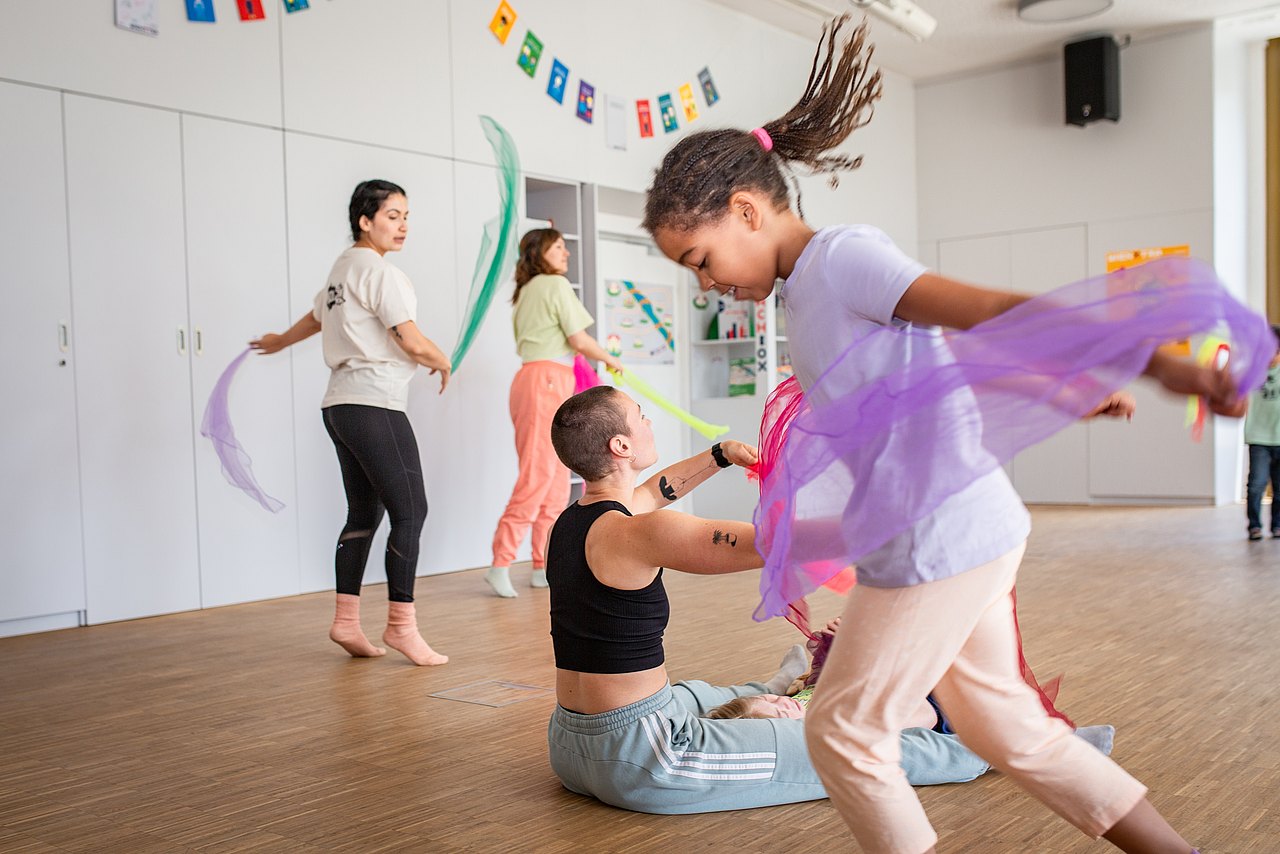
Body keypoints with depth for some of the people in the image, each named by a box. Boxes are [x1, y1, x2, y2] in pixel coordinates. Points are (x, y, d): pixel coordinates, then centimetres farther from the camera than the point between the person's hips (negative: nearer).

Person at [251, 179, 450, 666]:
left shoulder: (343, 267, 19)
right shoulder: (379, 271, -10)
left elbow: (316, 317, 36)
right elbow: (411, 341, -17)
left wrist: (280, 342, 56)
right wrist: (443, 363, 3)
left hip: (340, 406, 10)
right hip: (374, 406, -10)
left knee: (365, 513, 12)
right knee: (410, 510, -9)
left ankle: (346, 621, 15)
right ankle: (401, 625, -7)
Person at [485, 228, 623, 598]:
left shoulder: (527, 291, 23)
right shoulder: (556, 284, -5)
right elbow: (579, 339, -7)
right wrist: (611, 360, 6)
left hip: (534, 379, 9)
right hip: (547, 380, -9)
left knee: (556, 478, 10)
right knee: (537, 475, -12)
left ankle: (544, 566, 12)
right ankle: (501, 564, -13)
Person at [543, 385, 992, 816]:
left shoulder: (570, 521, 4)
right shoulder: (638, 535, -23)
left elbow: (650, 493, 26)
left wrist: (722, 454, 29)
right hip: (636, 760, -9)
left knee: (693, 694, 41)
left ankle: (775, 688, 71)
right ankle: (976, 751, 21)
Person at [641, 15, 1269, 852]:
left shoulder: (842, 257, -14)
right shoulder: (810, 288, 13)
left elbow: (995, 319, -24)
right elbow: (969, 356, 20)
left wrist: (1153, 361, -29)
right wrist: (1072, 391, 28)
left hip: (940, 543, -10)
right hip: (965, 532, 10)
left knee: (845, 729, 4)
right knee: (1004, 724, 20)